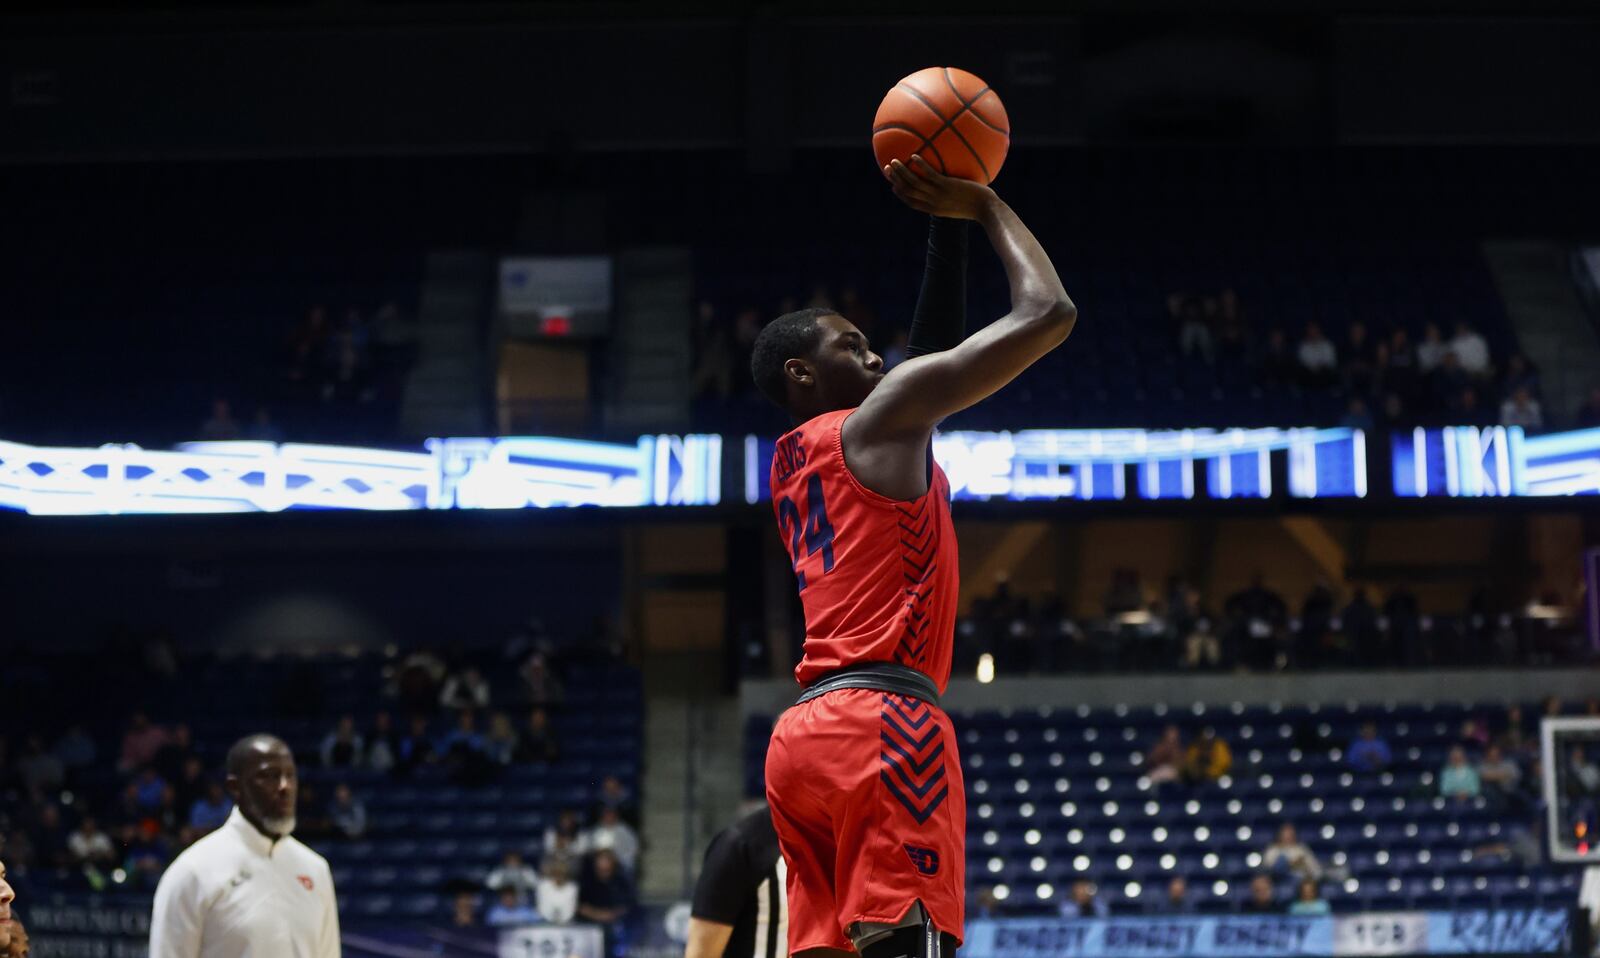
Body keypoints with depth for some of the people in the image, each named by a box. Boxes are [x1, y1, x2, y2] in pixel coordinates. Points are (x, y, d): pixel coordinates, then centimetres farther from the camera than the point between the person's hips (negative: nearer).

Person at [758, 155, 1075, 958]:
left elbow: (935, 351, 36)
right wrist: (985, 206, 12)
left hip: (807, 735, 9)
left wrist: (946, 225, 34)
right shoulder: (881, 419, 1)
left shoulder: (794, 461, 25)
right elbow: (1047, 313, -1)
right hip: (883, 723, -9)